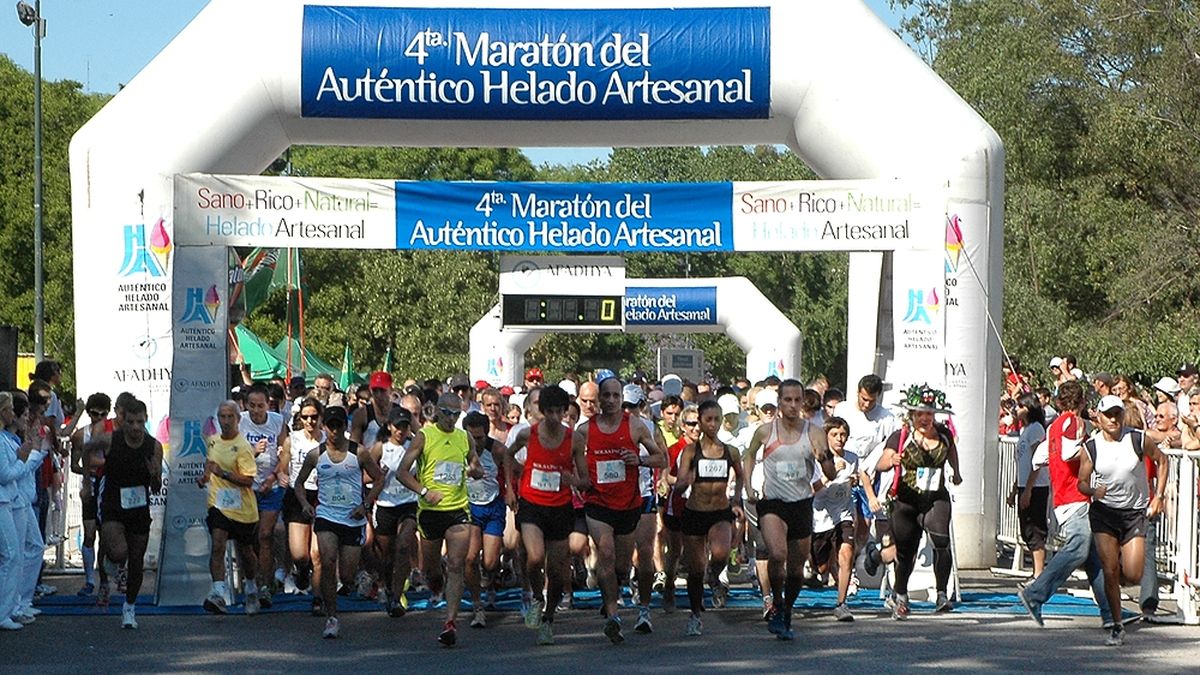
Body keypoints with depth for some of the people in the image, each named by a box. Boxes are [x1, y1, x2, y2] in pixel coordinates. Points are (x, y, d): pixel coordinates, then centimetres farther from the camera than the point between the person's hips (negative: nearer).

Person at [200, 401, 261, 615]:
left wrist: (223, 473, -30)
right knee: (217, 546, -16)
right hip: (219, 505, 4)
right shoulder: (212, 441, 5)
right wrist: (205, 476, 8)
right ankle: (218, 594, -24)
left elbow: (249, 480, -21)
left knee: (245, 552, 13)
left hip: (243, 508, -4)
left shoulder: (243, 447, -15)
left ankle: (251, 590, 37)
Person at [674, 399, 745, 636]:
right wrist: (685, 482, -33)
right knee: (695, 569, 5)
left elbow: (740, 477, 21)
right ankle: (695, 615, 27)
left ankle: (715, 580, 6)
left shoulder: (730, 452, 2)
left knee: (720, 553, -29)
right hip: (694, 513, 0)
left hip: (721, 513, 0)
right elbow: (679, 485, -11)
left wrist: (737, 501, 10)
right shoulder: (691, 451, -5)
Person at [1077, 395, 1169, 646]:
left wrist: (1158, 497, 2)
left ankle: (1125, 561, 31)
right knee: (1110, 572, -7)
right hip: (1103, 512, 0)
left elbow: (1162, 461, 8)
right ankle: (1117, 627, 7)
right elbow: (1082, 482, 2)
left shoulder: (1139, 440, -7)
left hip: (1135, 512, 0)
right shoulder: (1090, 448, -5)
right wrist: (1093, 491, -21)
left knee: (1132, 576, -7)